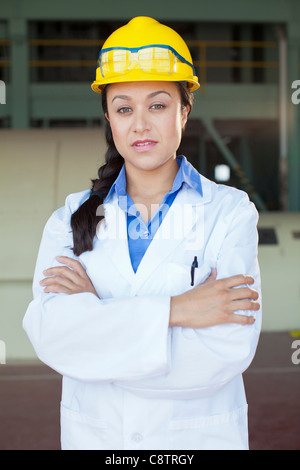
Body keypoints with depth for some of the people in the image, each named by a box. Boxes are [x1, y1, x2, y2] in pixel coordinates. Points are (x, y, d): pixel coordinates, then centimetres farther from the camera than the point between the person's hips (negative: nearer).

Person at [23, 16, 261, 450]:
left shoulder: (230, 212, -8)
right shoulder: (71, 219, -1)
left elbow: (229, 350, -20)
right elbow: (47, 333, -16)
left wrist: (94, 312, -16)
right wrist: (173, 310, -23)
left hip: (198, 435, -1)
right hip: (91, 435, 2)